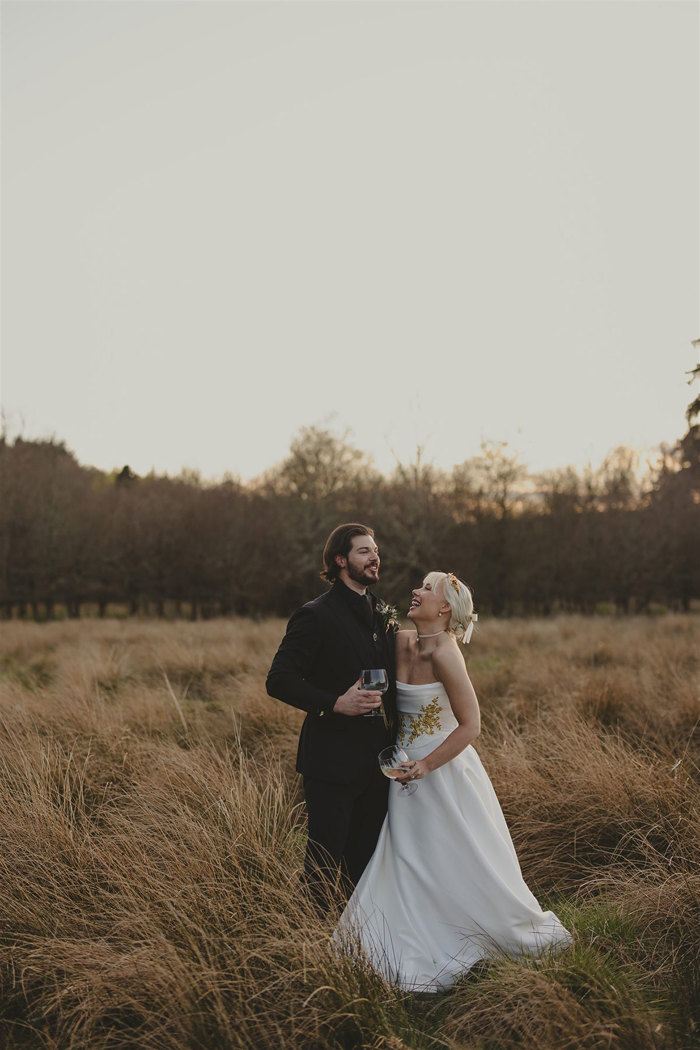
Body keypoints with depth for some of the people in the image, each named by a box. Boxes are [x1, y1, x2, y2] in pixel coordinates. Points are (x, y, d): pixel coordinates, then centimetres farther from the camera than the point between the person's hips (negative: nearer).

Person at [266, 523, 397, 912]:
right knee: (324, 862, -2)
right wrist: (335, 703, -23)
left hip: (376, 762, 7)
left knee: (368, 861, 13)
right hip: (333, 760, -7)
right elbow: (279, 680, -15)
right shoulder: (315, 616, -10)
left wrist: (395, 744, 9)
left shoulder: (384, 614, 13)